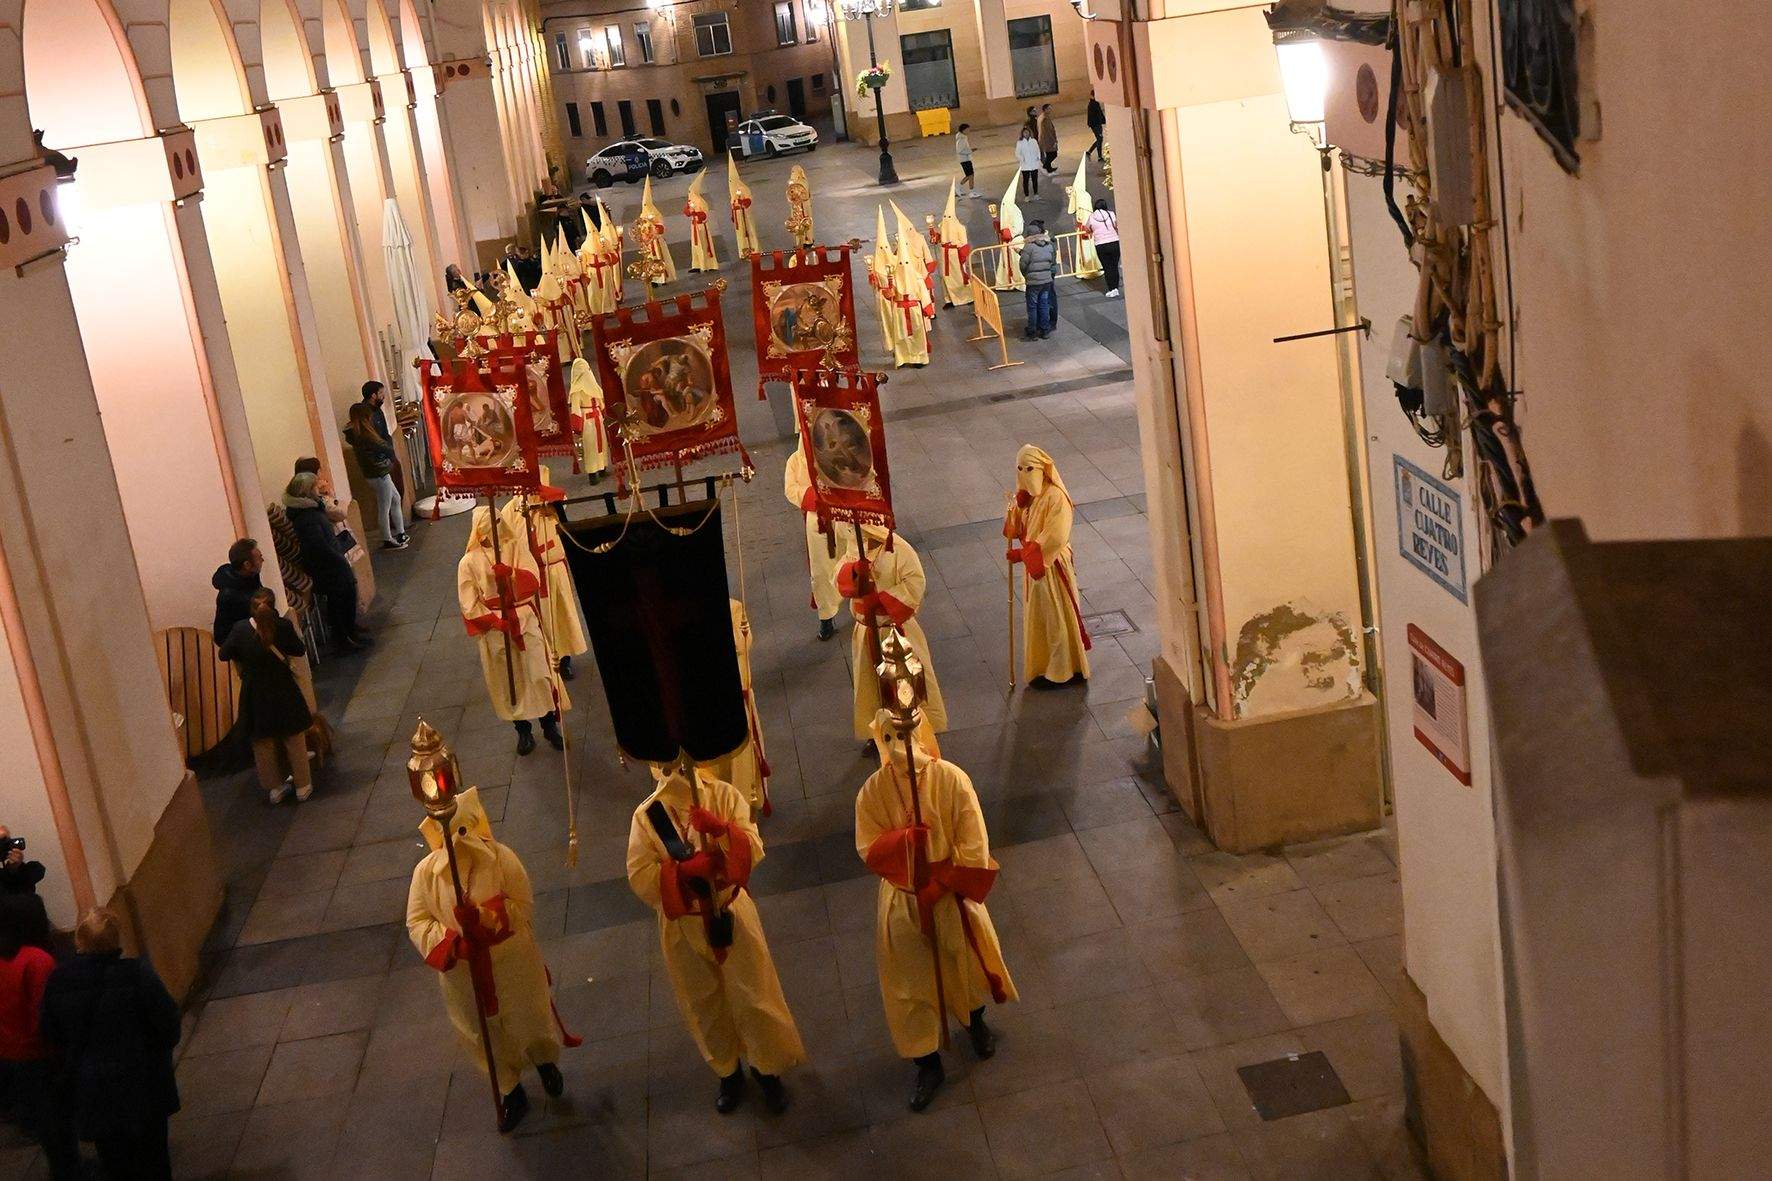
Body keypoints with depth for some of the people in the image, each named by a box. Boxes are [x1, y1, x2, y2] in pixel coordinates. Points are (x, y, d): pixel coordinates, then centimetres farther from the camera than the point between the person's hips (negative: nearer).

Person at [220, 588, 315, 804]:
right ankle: (302, 786, 27)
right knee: (294, 740, 17)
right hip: (283, 692, 0)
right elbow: (300, 650, -4)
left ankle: (274, 788, 28)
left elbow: (223, 655, -2)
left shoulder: (240, 630, -17)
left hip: (255, 695, 0)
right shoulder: (284, 627, -19)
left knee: (263, 744, 18)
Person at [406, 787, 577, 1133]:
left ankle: (546, 1064, 57)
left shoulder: (503, 858, -20)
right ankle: (513, 1093, 46)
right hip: (464, 976, 2)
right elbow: (416, 923, -9)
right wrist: (449, 942, -27)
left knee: (530, 1023, 22)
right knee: (486, 1037, 20)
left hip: (512, 966, -1)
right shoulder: (426, 871, -15)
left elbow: (524, 908, -16)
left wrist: (484, 917, -33)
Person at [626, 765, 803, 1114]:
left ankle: (767, 1069, 32)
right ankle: (728, 1071, 40)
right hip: (682, 924, 1)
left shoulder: (723, 795, -11)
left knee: (754, 997, 8)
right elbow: (639, 879, -15)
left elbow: (754, 851, -17)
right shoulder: (647, 815, -10)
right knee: (703, 1004, 16)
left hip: (730, 913, -1)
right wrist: (683, 870, -29)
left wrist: (721, 828, -34)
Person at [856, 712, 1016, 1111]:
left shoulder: (952, 780, -20)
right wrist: (903, 839, -32)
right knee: (909, 982, 11)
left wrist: (937, 887, -19)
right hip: (902, 900, 1)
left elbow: (973, 849, -17)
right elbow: (869, 850, -13)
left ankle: (975, 1021, 55)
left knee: (967, 964, 22)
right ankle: (928, 1064, 32)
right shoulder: (873, 791, -15)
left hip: (951, 894, 0)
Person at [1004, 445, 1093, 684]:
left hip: (1052, 565, -8)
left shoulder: (1056, 497, -22)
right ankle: (1043, 667, 30)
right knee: (1036, 618, 17)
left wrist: (1022, 553, -24)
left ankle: (1065, 670, 18)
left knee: (1057, 618, 4)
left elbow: (1054, 538, -27)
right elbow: (1012, 531, 3)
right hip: (1033, 566, 8)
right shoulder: (1027, 494, 4)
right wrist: (1018, 505, -15)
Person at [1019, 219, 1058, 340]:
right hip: (1047, 279, 6)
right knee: (1044, 305, 15)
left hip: (1033, 281, -6)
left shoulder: (1029, 246, -16)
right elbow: (1053, 261, 8)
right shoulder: (1049, 245, 2)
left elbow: (1023, 264, -14)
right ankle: (1045, 330, 20)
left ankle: (1032, 332, 10)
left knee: (1032, 307, 5)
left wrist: (1025, 275, 5)